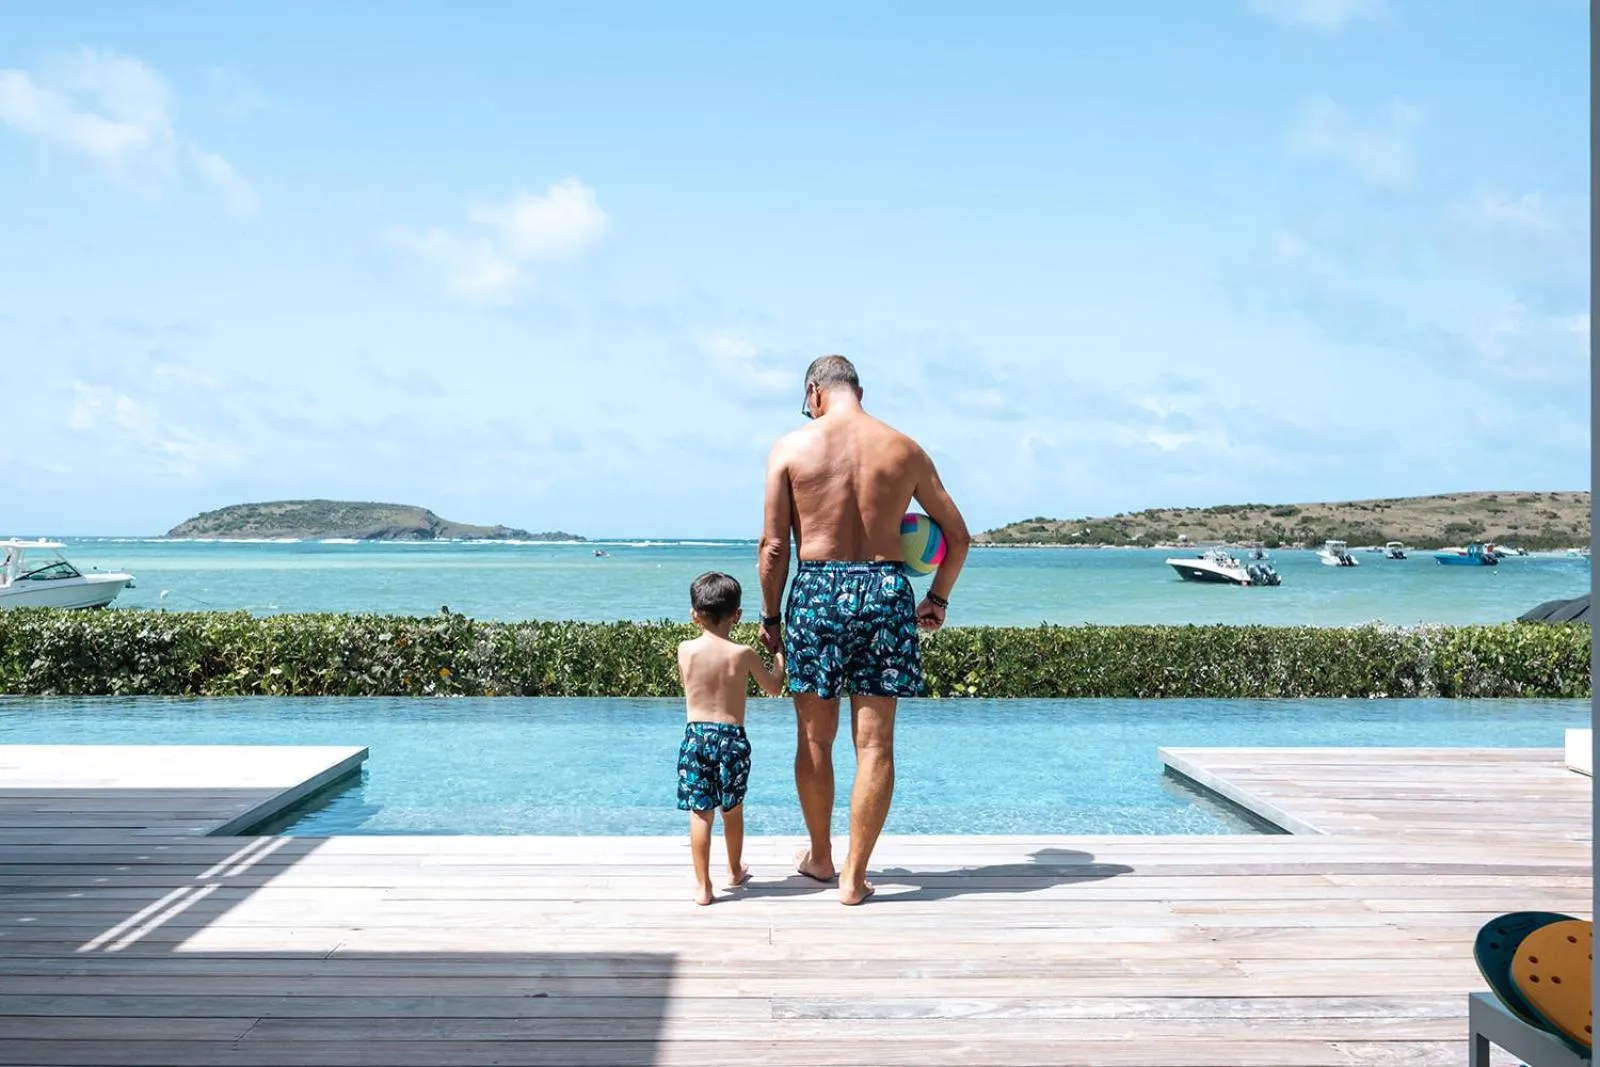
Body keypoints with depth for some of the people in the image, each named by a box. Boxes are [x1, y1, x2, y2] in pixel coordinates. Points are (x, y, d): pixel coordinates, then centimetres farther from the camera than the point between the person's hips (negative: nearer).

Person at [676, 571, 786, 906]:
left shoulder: (686, 649, -3)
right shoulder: (743, 653, -7)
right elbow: (773, 687, 8)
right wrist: (777, 652, 22)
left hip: (695, 736, 0)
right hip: (732, 738, 0)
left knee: (700, 813, 4)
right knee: (733, 809, 18)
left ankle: (702, 885, 3)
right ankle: (735, 871, 36)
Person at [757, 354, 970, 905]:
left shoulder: (791, 447, 0)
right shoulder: (904, 449, 5)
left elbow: (773, 545, -3)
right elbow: (958, 537, 9)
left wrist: (770, 617, 9)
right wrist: (938, 599, 23)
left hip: (817, 591, -1)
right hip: (886, 591, 1)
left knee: (815, 738, 15)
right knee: (875, 743, 6)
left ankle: (820, 857, 31)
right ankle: (854, 876, 9)